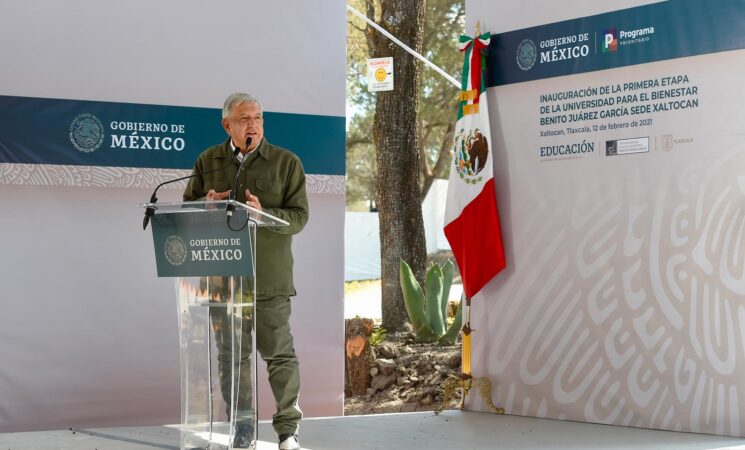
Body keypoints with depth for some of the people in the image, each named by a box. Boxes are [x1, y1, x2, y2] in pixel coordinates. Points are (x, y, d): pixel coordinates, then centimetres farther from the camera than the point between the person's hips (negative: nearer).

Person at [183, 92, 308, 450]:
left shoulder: (286, 162, 1)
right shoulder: (207, 162, 9)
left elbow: (299, 217, -3)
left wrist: (264, 214, -21)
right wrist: (206, 205, -8)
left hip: (269, 278, -3)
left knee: (279, 353, 0)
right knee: (231, 355, 8)